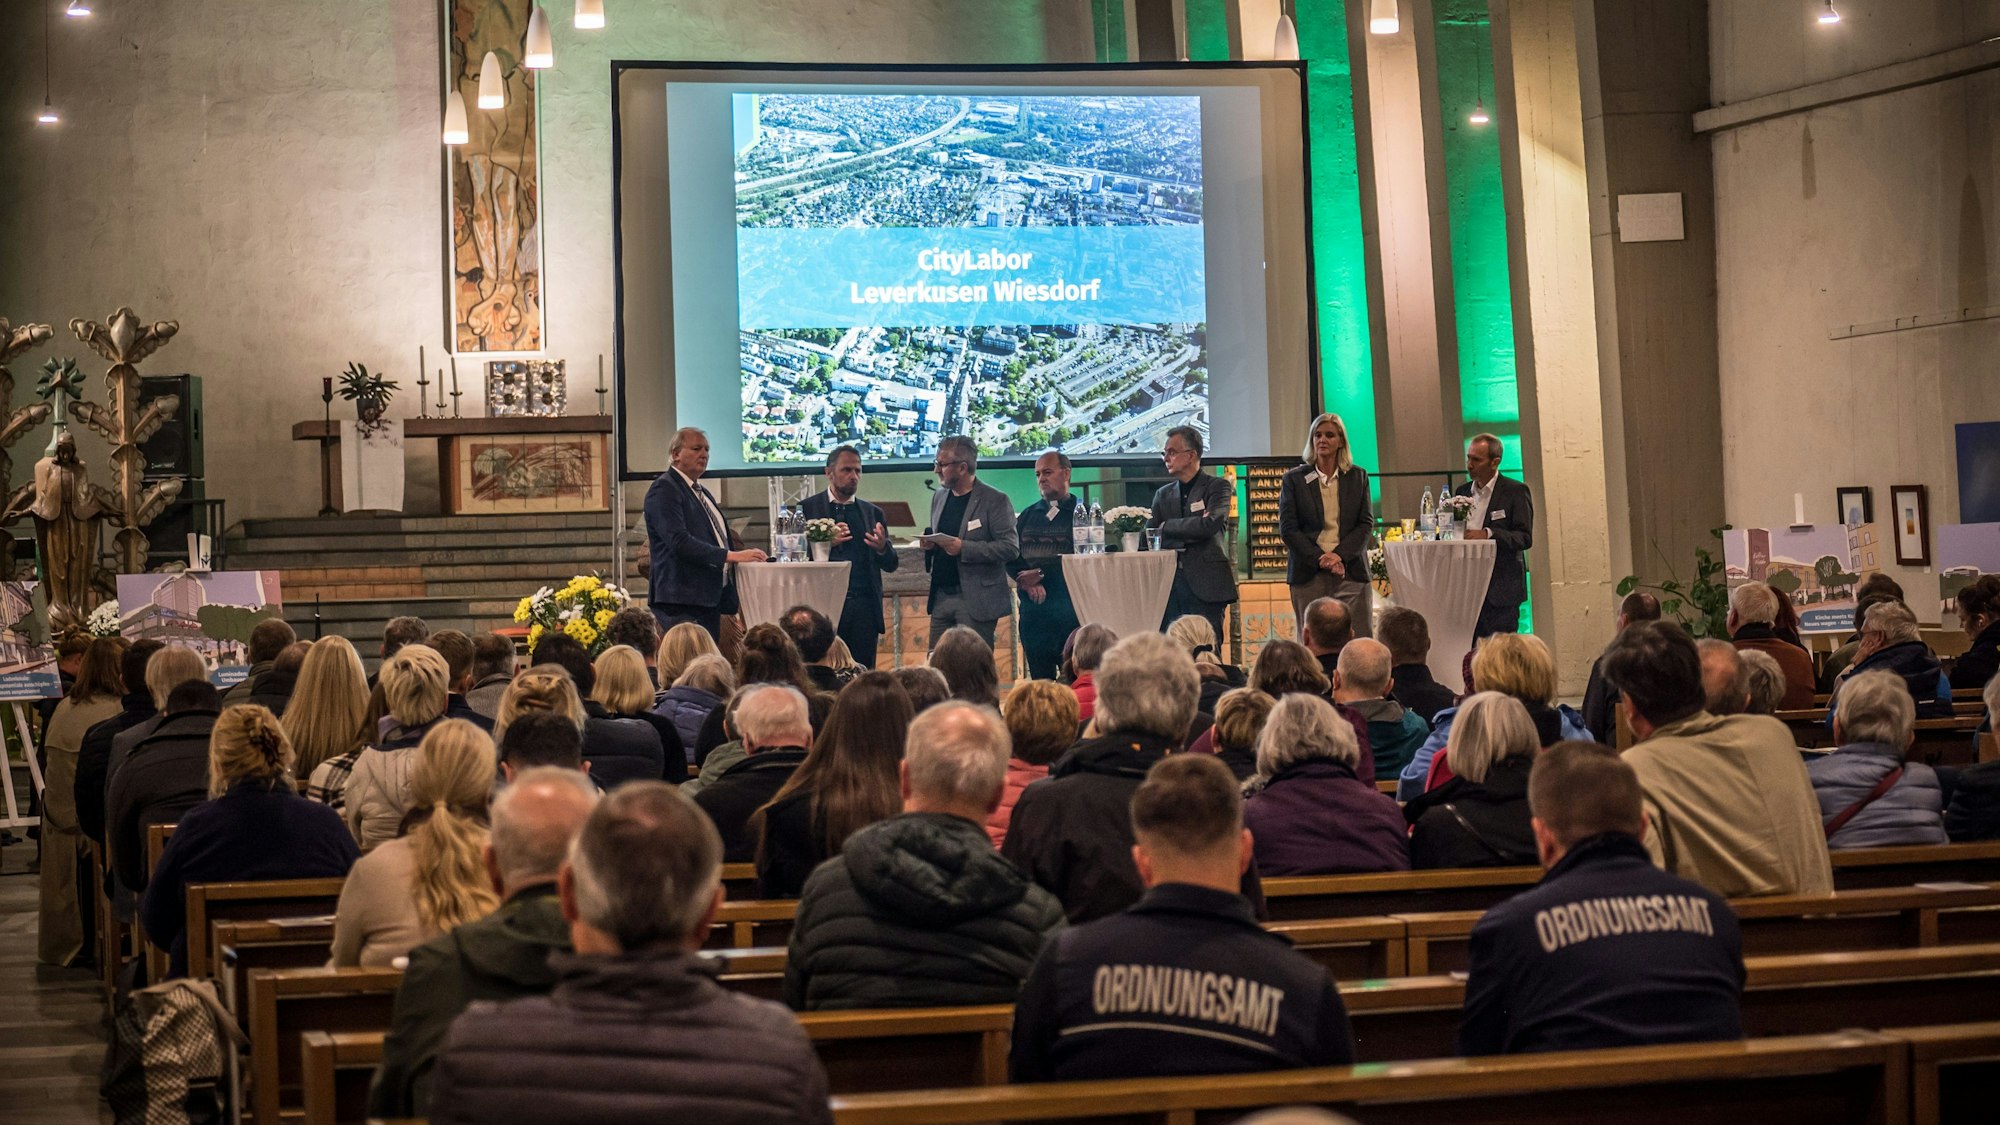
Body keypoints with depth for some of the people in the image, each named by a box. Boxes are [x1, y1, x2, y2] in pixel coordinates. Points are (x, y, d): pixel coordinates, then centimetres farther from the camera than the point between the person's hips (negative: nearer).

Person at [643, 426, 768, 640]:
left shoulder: (701, 492, 23)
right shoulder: (664, 489, -7)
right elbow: (680, 542, -19)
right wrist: (730, 556, -21)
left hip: (709, 599, 9)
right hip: (682, 601, -9)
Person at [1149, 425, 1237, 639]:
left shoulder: (1217, 486, 3)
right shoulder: (1163, 494, 19)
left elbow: (1211, 524, -13)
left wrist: (1167, 527, -4)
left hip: (1204, 585, -5)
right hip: (1170, 586, 5)